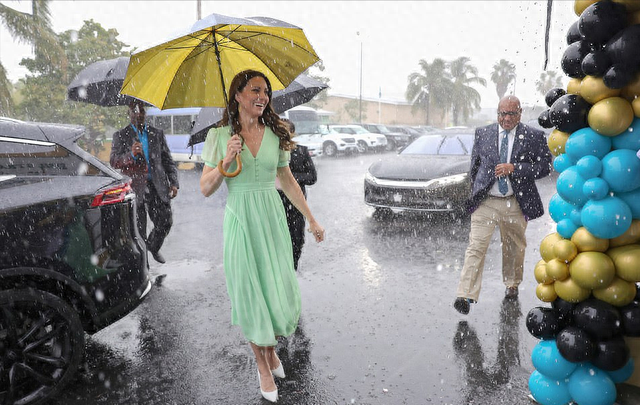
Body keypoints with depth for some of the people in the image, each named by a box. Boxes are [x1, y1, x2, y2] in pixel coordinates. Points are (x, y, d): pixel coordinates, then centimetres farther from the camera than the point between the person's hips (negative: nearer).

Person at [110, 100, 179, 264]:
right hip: (135, 188, -2)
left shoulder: (157, 134, 13)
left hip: (157, 187, 2)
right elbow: (113, 161, -6)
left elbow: (168, 161, 13)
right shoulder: (121, 136, 5)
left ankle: (153, 247, 29)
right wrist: (131, 154, -26)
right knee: (138, 228, 3)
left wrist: (173, 183, 1)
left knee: (165, 221, 1)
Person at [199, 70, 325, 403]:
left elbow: (288, 181, 12)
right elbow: (206, 189, -2)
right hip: (240, 222, -2)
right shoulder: (219, 136, -3)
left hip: (272, 220, 2)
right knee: (250, 294, 5)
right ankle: (262, 363, 29)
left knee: (280, 290, 6)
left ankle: (271, 349, 37)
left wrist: (310, 218, 14)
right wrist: (225, 162, -19)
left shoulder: (275, 135, 4)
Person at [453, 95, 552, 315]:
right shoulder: (482, 133, 7)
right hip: (485, 202, 0)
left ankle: (512, 285, 41)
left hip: (516, 204, 0)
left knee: (514, 248, 17)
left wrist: (513, 168, -16)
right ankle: (466, 296, -11)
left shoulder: (534, 137, 1)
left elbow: (545, 166, -4)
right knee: (476, 247, -10)